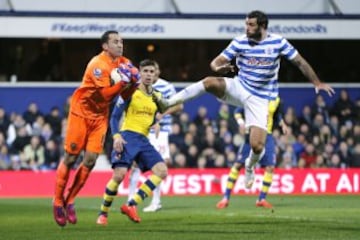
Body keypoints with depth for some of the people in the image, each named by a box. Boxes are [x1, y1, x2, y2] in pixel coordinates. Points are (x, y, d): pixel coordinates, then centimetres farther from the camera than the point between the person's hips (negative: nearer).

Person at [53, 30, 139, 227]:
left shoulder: (124, 63, 2)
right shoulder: (98, 64, -21)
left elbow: (124, 95, 4)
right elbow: (106, 94, -27)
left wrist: (132, 84, -13)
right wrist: (122, 82, -29)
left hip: (100, 116, 6)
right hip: (81, 112, -6)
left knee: (90, 161, -2)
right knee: (71, 158, -2)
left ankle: (69, 200, 12)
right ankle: (58, 201, 11)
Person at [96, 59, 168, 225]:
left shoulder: (157, 96, 14)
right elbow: (115, 116, -3)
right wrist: (116, 136, -17)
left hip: (144, 140, 6)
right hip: (128, 136, -6)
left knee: (162, 171, -12)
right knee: (119, 174, -20)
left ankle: (131, 205, -12)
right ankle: (103, 213, 0)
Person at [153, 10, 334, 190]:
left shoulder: (278, 42, -7)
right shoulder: (240, 42, -6)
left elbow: (300, 62, 3)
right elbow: (216, 62, -9)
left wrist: (317, 83, 3)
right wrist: (218, 68, -34)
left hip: (261, 99, -1)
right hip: (239, 88, 1)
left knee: (257, 146, -13)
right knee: (210, 82, -30)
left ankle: (249, 167, 24)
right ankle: (167, 103, -29)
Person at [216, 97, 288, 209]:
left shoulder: (276, 100, 5)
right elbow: (238, 111, -5)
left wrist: (283, 124, 5)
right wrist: (240, 121, -23)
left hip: (267, 136, 4)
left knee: (270, 167, -7)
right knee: (238, 164, -6)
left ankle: (261, 199, 6)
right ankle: (226, 198, 2)